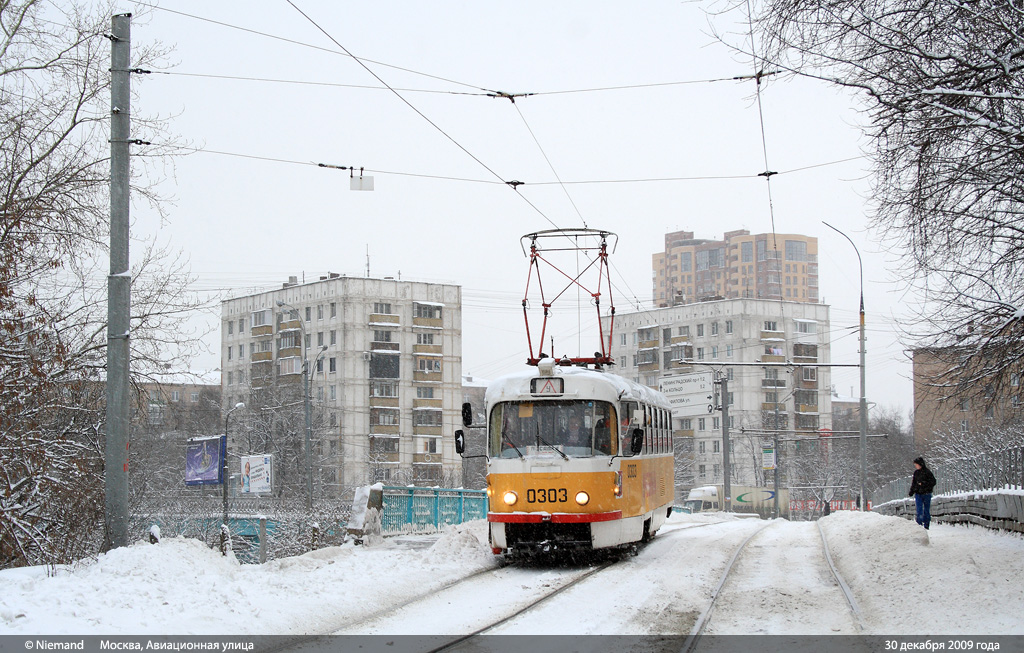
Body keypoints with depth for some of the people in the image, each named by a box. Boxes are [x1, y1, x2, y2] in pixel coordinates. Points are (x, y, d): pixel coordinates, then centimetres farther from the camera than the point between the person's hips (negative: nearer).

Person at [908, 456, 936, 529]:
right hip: (918, 494, 4)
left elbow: (933, 482, -9)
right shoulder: (916, 472, 10)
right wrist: (911, 493, 11)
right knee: (919, 510, -5)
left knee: (926, 510, 3)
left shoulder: (927, 472, -7)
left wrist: (923, 484, -16)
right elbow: (913, 483, 18)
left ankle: (926, 526, 9)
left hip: (926, 494, -4)